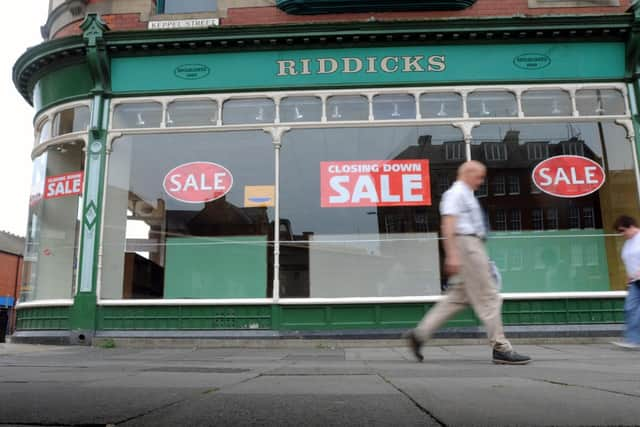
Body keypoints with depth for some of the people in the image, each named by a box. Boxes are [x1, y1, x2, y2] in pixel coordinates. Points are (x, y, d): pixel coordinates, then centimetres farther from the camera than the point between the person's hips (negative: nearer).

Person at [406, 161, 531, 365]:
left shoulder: (466, 195, 24)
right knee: (488, 298, -6)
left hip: (472, 246, 10)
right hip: (466, 244, -10)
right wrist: (452, 255, -26)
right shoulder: (456, 193, -7)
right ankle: (500, 348, 1)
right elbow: (448, 225, -18)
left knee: (457, 298, 8)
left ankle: (420, 334, 8)